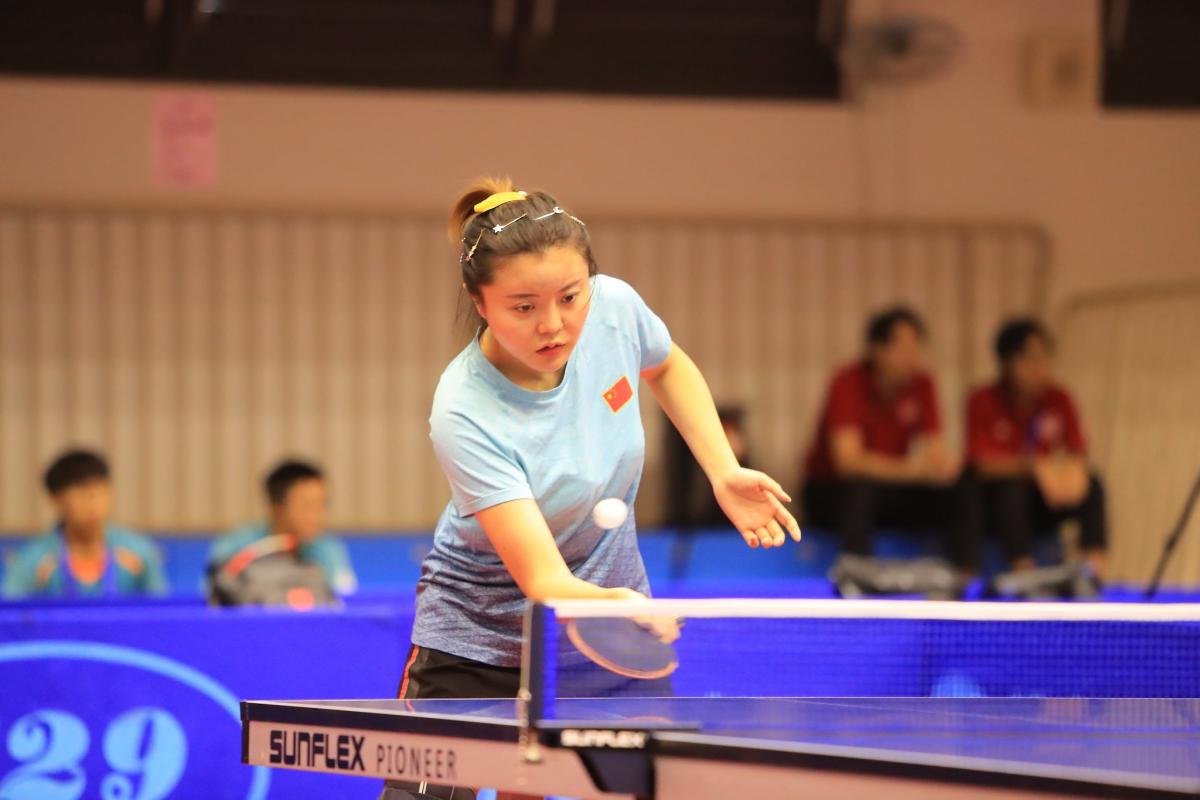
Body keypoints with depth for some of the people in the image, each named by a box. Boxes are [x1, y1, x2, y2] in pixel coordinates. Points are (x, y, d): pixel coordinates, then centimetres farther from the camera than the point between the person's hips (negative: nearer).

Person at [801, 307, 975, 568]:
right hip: (830, 491, -5)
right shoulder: (849, 383, -20)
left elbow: (936, 452, -7)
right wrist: (911, 469, -42)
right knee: (861, 489, -38)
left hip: (888, 490, 5)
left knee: (956, 495, -18)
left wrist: (943, 464, -33)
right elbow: (848, 461, -30)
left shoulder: (921, 384, -4)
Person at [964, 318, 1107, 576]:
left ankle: (1096, 564, -34)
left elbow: (1079, 455, -6)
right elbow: (983, 464, -20)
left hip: (1039, 499, 4)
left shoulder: (1058, 400, 0)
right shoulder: (983, 401, -11)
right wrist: (1032, 465, -35)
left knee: (1092, 485, -20)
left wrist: (1073, 470, -32)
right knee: (1012, 487, -36)